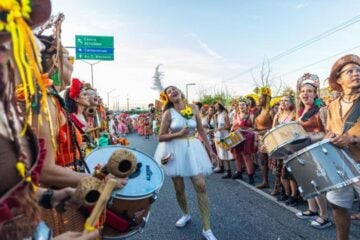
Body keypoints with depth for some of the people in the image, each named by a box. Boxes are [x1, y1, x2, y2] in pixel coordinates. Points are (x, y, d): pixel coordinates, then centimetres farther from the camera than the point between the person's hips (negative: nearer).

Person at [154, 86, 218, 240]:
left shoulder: (193, 109, 2)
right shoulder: (168, 113, -5)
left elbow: (201, 130, 9)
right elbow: (161, 137, -5)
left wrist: (210, 149, 9)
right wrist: (178, 134, -20)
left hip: (192, 148, 1)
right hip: (175, 150, -1)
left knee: (201, 186, -6)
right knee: (179, 188, 11)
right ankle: (185, 214, 40)